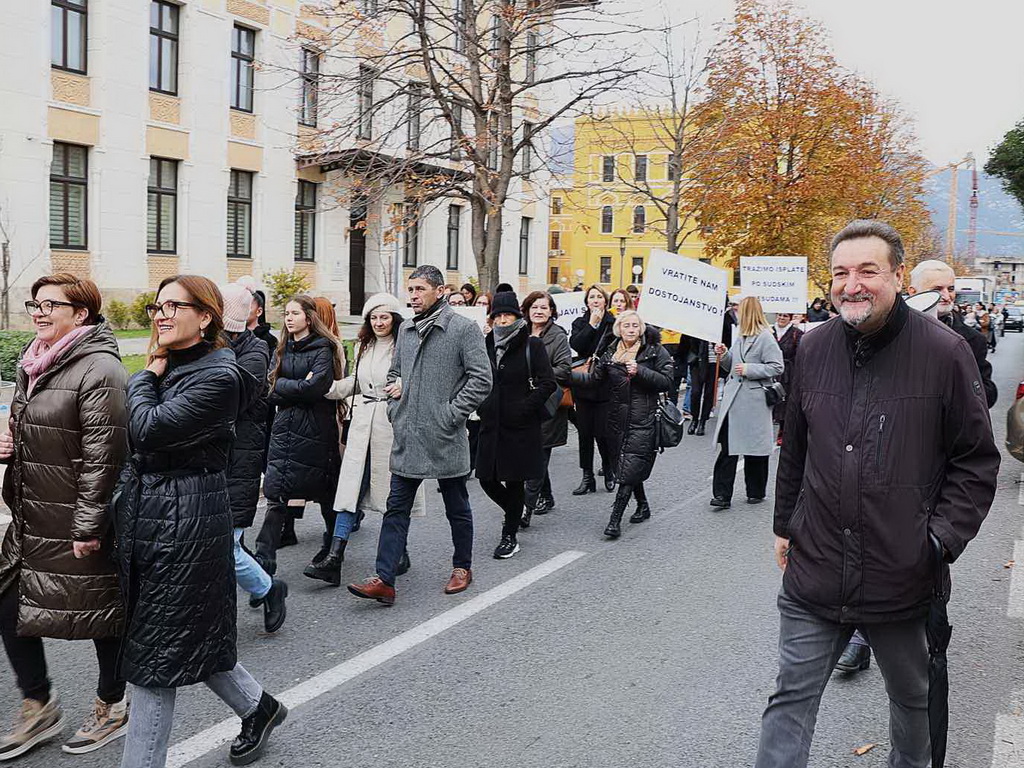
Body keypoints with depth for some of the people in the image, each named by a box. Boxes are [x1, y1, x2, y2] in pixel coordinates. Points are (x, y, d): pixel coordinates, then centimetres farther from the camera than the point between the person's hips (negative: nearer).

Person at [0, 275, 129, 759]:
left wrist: (88, 526, -21)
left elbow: (103, 455, -21)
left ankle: (112, 706, 29)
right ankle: (39, 708, 32)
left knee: (100, 612, 8)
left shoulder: (99, 370, -18)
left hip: (79, 524, -9)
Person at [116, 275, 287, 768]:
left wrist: (146, 377, -8)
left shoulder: (218, 375, -15)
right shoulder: (167, 367, 11)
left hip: (184, 520, -9)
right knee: (192, 635, 19)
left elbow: (149, 430, -21)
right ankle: (258, 707, 38)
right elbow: (135, 440, 13)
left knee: (155, 654, 0)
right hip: (144, 514, 9)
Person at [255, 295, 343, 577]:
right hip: (284, 426, 5)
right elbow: (271, 389, 6)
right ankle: (265, 559, -5)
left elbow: (316, 388, -19)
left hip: (314, 429, -5)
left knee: (325, 492, 9)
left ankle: (333, 547, 30)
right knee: (276, 494, -4)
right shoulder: (283, 349, 14)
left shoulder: (323, 349, -6)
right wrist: (298, 386, -11)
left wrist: (283, 386, -7)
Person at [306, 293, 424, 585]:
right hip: (363, 424, 6)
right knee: (351, 488, -1)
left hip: (392, 425, -6)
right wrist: (325, 386, 14)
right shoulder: (364, 347, 16)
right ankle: (333, 560, -4)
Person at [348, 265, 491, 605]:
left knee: (457, 507, 11)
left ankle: (462, 567, 29)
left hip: (445, 438, -5)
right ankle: (384, 580, 4)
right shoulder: (405, 329, 11)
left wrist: (451, 414, -15)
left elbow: (481, 379, -12)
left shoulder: (463, 328, -8)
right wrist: (395, 407, 9)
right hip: (406, 437, 6)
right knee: (396, 508, 3)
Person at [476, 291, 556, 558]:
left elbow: (548, 383, -9)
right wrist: (482, 406, 6)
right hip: (492, 424, 5)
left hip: (521, 426, -5)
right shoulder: (486, 345, 9)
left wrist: (526, 407, -15)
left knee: (515, 480, 3)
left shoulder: (532, 345, -5)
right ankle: (517, 509, 35)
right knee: (487, 478, 7)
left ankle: (510, 536, 15)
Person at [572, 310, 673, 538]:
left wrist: (640, 371, -17)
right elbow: (593, 378, 12)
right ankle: (643, 506, 34)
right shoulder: (611, 353, 10)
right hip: (618, 419, 5)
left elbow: (666, 381, -6)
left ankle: (615, 520, -9)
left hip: (644, 419, -4)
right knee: (628, 469, 12)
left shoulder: (655, 351, -1)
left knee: (630, 470, -10)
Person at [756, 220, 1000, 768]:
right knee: (791, 700, 6)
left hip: (904, 579, -2)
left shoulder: (944, 351, -9)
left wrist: (943, 539, -13)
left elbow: (977, 460, -4)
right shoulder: (814, 348, 2)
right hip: (813, 574, 2)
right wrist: (786, 524, 18)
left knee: (913, 696, 22)